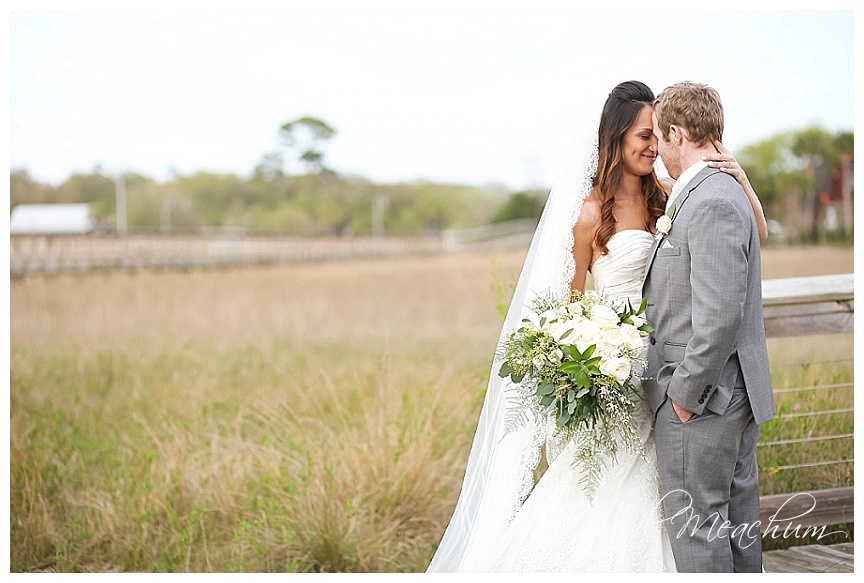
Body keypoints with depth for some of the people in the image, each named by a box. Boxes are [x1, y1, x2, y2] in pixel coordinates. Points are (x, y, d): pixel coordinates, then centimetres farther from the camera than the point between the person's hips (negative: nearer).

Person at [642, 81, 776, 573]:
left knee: (696, 526, -2)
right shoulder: (722, 193, 13)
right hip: (738, 394, 10)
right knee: (736, 521, 17)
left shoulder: (710, 204, -20)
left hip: (702, 401, -10)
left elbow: (719, 317, -25)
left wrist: (685, 394, -17)